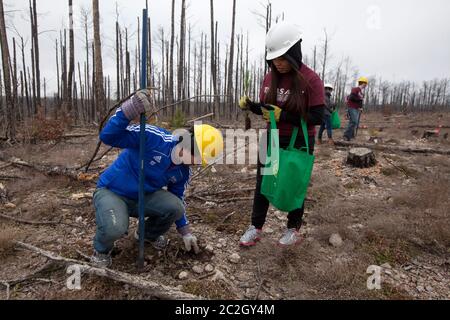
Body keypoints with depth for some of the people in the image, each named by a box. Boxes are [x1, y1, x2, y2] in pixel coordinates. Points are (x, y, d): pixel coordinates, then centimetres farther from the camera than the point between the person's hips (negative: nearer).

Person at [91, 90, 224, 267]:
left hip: (143, 198, 5)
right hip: (111, 192, -5)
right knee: (115, 229, -35)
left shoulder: (183, 172, -5)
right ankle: (102, 250, 5)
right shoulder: (154, 138, -27)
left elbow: (177, 201, 9)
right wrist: (129, 110, -48)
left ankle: (149, 234, 14)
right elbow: (107, 136, -32)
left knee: (175, 207, -20)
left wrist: (185, 231, 10)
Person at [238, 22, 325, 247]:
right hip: (272, 139, 5)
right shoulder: (270, 77, -1)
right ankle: (256, 228, 24)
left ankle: (294, 229, 31)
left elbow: (317, 117, -19)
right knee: (263, 183, 9)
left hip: (300, 142, -5)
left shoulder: (311, 80, -17)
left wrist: (284, 116, -26)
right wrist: (250, 106, -13)